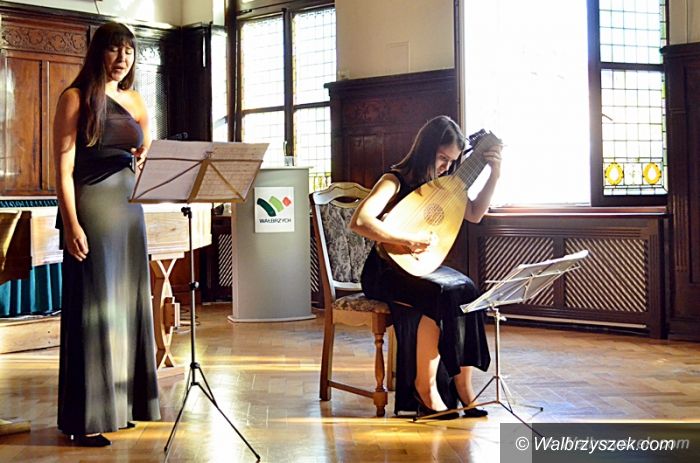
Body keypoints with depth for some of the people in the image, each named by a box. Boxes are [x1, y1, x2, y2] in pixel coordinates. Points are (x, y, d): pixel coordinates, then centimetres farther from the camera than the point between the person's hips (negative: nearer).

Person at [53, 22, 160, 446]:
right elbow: (63, 168, -9)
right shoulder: (77, 98, -3)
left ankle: (120, 404, 19)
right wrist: (71, 224, -18)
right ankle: (86, 417, 2)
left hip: (130, 209, 6)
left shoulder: (136, 102, 15)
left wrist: (147, 159, -2)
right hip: (91, 208, -6)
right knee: (92, 306, -4)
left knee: (128, 304, 9)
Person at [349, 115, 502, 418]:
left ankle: (462, 384, -20)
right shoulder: (396, 180, -15)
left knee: (466, 291, -23)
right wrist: (410, 240, -34)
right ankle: (425, 385, -20)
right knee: (440, 295, -33)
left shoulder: (440, 184, 7)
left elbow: (474, 214, 15)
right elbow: (359, 222, -30)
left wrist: (494, 175, 2)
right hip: (387, 271, -6)